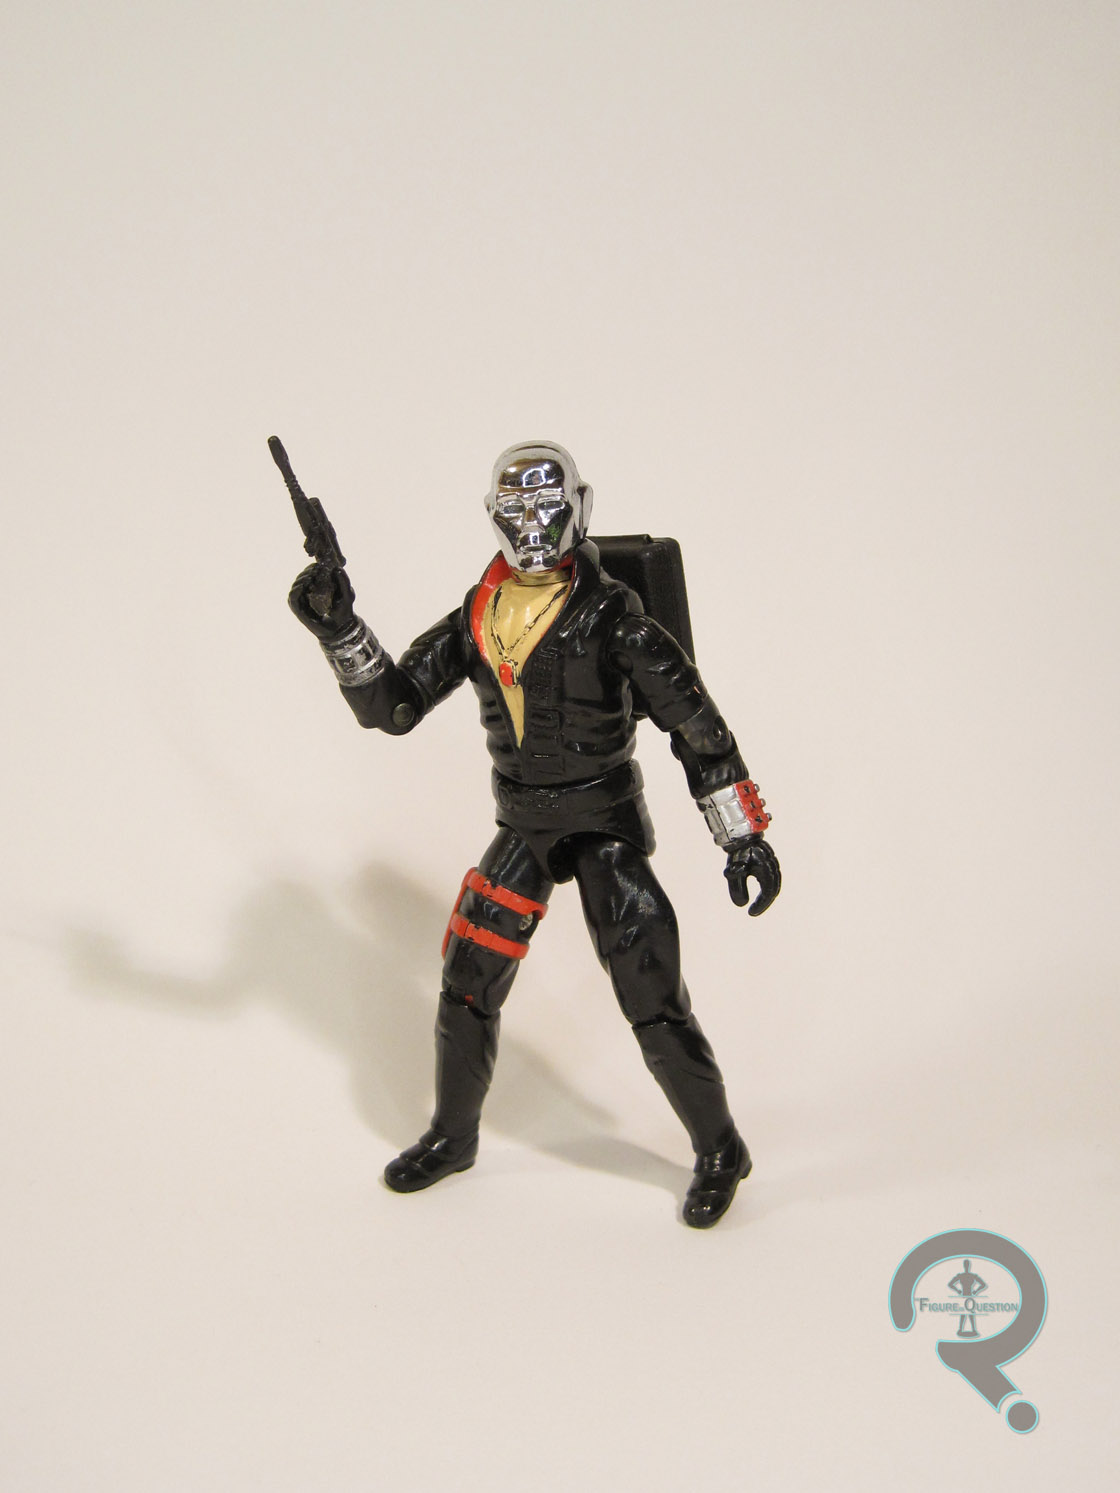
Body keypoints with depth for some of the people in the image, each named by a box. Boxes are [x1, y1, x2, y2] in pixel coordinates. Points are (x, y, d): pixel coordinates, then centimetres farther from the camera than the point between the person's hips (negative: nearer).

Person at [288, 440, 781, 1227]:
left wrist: (744, 836, -17)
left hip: (605, 825, -5)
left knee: (654, 1005, -7)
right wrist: (339, 627, -15)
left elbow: (694, 718, -16)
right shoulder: (478, 617, 0)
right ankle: (453, 1136, 32)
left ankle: (720, 1151, 14)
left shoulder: (608, 612, -17)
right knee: (467, 985, 9)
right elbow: (390, 706, 1)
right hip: (521, 829, 5)